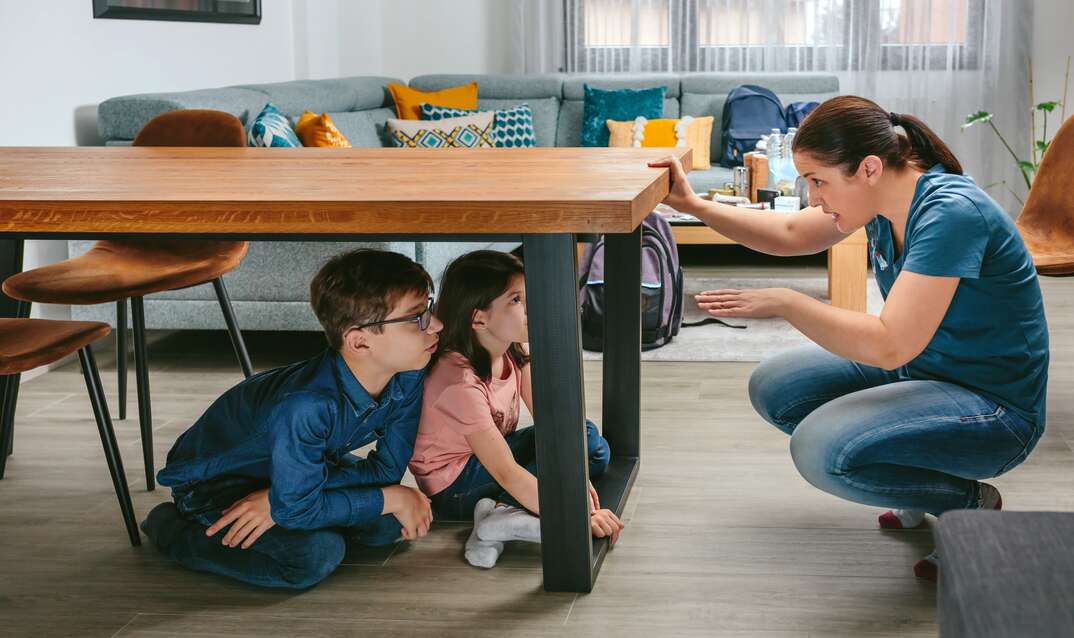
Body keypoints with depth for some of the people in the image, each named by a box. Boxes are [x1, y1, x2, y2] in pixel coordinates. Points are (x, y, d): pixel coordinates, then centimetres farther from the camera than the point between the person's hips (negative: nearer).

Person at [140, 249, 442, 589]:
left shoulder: (408, 380, -19)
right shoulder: (305, 407, -40)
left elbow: (387, 468, -14)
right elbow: (297, 507, -30)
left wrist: (281, 499, -24)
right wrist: (394, 498, -22)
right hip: (213, 480, -7)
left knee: (390, 525, -10)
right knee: (317, 555, -28)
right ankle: (174, 530, -8)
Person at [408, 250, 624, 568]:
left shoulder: (517, 350, -7)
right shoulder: (460, 382, -32)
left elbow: (548, 417, -7)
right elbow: (506, 472, -35)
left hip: (492, 452, 9)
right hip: (455, 485, -9)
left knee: (588, 436, -4)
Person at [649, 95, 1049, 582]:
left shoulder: (951, 213, -29)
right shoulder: (883, 195, -3)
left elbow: (891, 345, -34)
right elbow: (791, 235, 13)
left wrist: (785, 303, -27)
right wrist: (695, 206, 3)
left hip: (995, 409, -9)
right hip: (919, 369, 9)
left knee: (820, 449, -29)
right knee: (772, 389, 7)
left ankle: (970, 502, -5)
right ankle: (924, 481, 12)